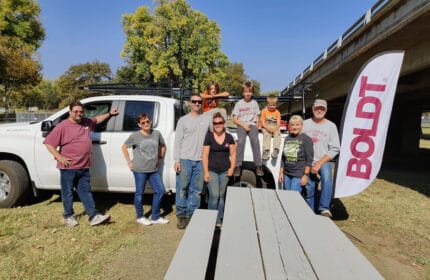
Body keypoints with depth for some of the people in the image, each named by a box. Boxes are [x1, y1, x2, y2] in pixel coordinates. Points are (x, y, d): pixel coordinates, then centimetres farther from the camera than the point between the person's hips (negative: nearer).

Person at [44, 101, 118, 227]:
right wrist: (60, 157, -15)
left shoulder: (87, 122, 9)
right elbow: (48, 143, -9)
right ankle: (68, 216, 25)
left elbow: (96, 119, 32)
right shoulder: (62, 126, -9)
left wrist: (109, 114, 31)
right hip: (68, 167, -5)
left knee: (85, 191, 9)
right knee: (68, 192, 9)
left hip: (84, 167, 5)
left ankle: (94, 216, 9)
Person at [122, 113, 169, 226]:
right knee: (139, 193, 7)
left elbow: (163, 146, 17)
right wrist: (129, 162, 0)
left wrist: (160, 158, 12)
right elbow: (124, 147, 4)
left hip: (154, 170, 4)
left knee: (160, 190, 4)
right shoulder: (135, 136, -8)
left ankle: (155, 217, 19)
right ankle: (140, 217, 27)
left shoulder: (157, 134, 1)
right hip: (140, 170, -4)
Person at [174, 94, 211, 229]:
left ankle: (191, 215, 19)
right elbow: (178, 141, 2)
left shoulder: (208, 119, 11)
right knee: (182, 188, 2)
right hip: (185, 159, -2)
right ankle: (181, 215, 16)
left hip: (200, 160, 2)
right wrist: (176, 160, -6)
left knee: (196, 190, 7)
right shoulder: (183, 120, 5)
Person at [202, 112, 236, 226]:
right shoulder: (209, 137, -2)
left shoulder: (229, 137, 5)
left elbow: (233, 154, 9)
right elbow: (205, 155, -3)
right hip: (212, 170, -2)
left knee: (221, 196, 10)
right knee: (214, 195, -8)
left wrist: (232, 168, -1)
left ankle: (219, 220, 21)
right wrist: (206, 172, -8)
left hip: (225, 171, 3)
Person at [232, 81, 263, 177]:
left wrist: (257, 125, -5)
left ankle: (258, 166, -24)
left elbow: (257, 116, 15)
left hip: (252, 124, 1)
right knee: (241, 141, -28)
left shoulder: (254, 103, 13)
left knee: (255, 140, -26)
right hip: (241, 125, -1)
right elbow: (235, 119, 3)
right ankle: (237, 166, -28)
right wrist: (243, 125, -11)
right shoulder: (239, 104, 6)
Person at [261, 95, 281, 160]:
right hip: (266, 128, -2)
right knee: (266, 135, -31)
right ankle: (266, 151, -39)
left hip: (275, 128, 2)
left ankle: (275, 150, -35)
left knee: (278, 134, -28)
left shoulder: (277, 112, 6)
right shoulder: (264, 111, 1)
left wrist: (275, 128, -22)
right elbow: (262, 122, -4)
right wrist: (267, 128, -21)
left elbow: (278, 123, -1)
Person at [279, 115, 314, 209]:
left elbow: (309, 159, -9)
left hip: (299, 175, -6)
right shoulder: (287, 138, 11)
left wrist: (305, 175, -13)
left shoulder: (306, 139, -5)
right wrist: (281, 172, 13)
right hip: (287, 174, 6)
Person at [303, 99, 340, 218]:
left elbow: (335, 149, -5)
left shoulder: (331, 126, 0)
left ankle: (324, 208, -32)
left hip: (324, 161, -2)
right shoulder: (305, 124, 5)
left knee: (326, 178, -32)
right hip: (307, 163, 2)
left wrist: (319, 163, -15)